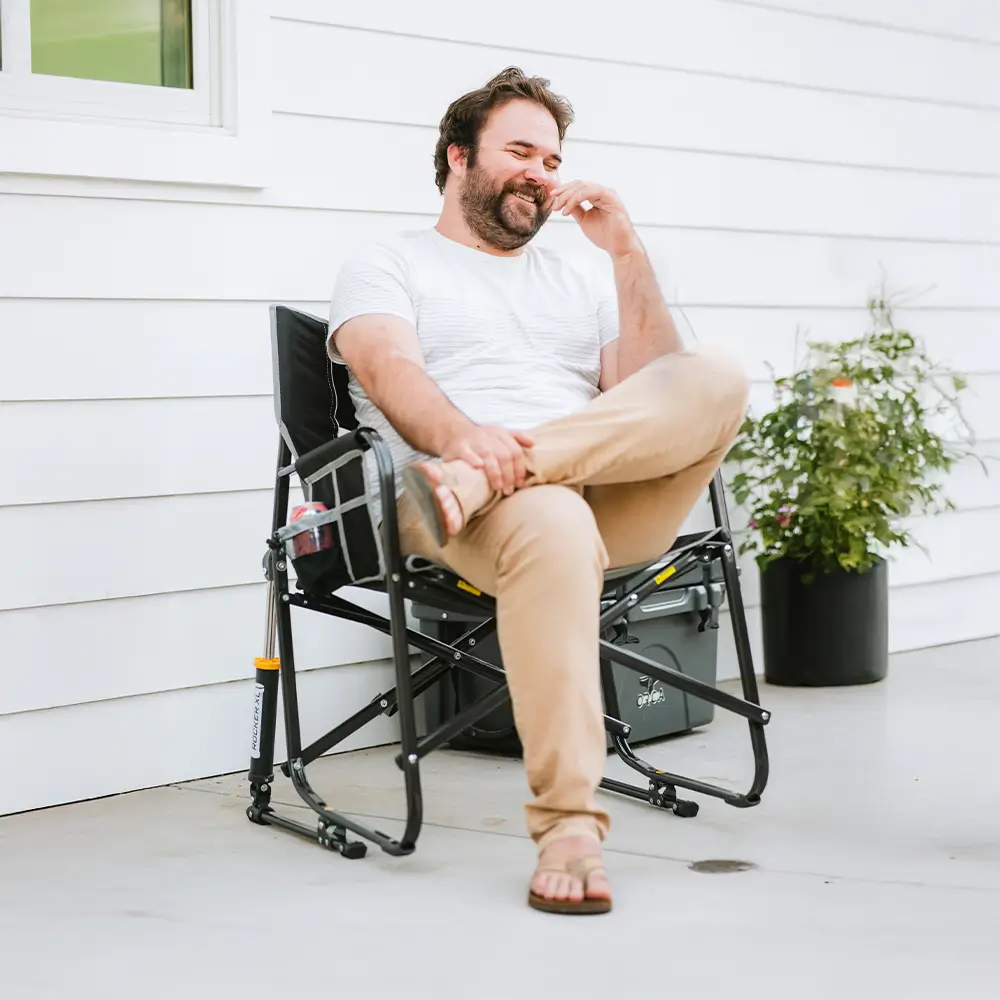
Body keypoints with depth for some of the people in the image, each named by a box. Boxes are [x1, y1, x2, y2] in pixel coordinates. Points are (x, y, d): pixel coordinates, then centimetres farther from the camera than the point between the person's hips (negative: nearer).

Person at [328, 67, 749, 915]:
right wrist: (461, 434, -27)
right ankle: (569, 828, -41)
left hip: (615, 501, 4)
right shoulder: (386, 269, 19)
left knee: (714, 378, -23)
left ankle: (469, 487, -35)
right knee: (551, 523, -41)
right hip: (485, 513, -4)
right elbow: (389, 369, -4)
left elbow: (654, 395, 15)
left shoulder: (578, 278, 32)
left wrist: (627, 256, 6)